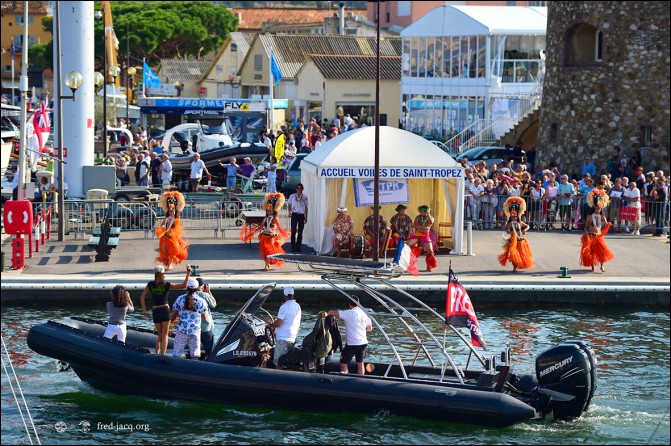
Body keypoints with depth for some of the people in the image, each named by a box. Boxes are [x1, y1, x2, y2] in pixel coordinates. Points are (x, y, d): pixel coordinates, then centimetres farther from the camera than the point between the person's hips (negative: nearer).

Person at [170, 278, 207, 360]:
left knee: (176, 355, 3)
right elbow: (204, 318, 9)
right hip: (195, 331, 0)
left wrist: (170, 321, 28)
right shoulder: (201, 301, 0)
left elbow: (174, 315, 7)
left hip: (182, 330, 0)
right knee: (194, 356, 4)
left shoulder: (180, 299, 1)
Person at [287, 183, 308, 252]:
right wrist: (289, 212, -7)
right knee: (293, 231, -8)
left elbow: (306, 207, 15)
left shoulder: (305, 197, 10)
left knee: (300, 232, 1)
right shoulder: (292, 196, 6)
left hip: (301, 215, 2)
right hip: (294, 215, -2)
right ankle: (293, 247, -5)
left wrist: (306, 217, 12)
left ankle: (298, 248, 6)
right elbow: (289, 205, 12)